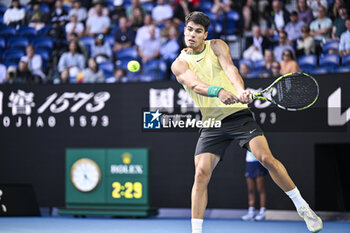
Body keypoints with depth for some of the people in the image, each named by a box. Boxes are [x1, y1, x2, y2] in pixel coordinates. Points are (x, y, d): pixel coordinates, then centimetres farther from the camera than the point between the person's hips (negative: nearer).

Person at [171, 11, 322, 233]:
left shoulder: (217, 46, 6)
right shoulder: (179, 64, 3)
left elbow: (230, 68, -13)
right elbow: (195, 84, -16)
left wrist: (241, 90, -35)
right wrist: (218, 91, -38)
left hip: (238, 113, -1)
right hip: (211, 123, 1)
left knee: (266, 157, -16)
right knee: (201, 173, -13)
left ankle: (302, 207, -2)